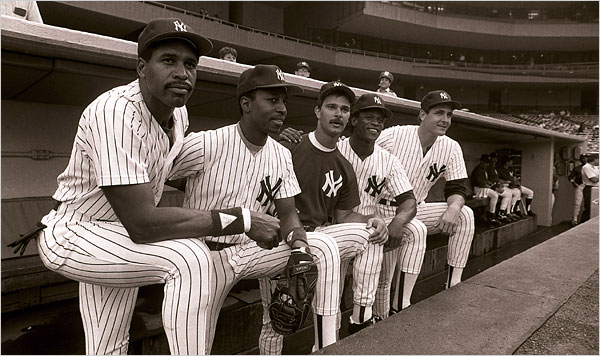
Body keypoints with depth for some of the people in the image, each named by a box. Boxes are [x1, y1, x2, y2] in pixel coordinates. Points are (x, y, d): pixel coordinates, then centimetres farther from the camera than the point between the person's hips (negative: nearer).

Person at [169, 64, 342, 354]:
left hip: (253, 250, 4)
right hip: (207, 254, -4)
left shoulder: (282, 155, 1)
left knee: (324, 247, -15)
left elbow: (287, 213, 3)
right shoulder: (204, 144, -15)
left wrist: (299, 244, -19)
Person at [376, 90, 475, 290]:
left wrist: (453, 207, -21)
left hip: (416, 211, 6)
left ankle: (454, 284, -4)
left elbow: (457, 188, 5)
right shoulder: (393, 136, -14)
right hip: (383, 210, -5)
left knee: (465, 214, -10)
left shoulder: (451, 148, 1)